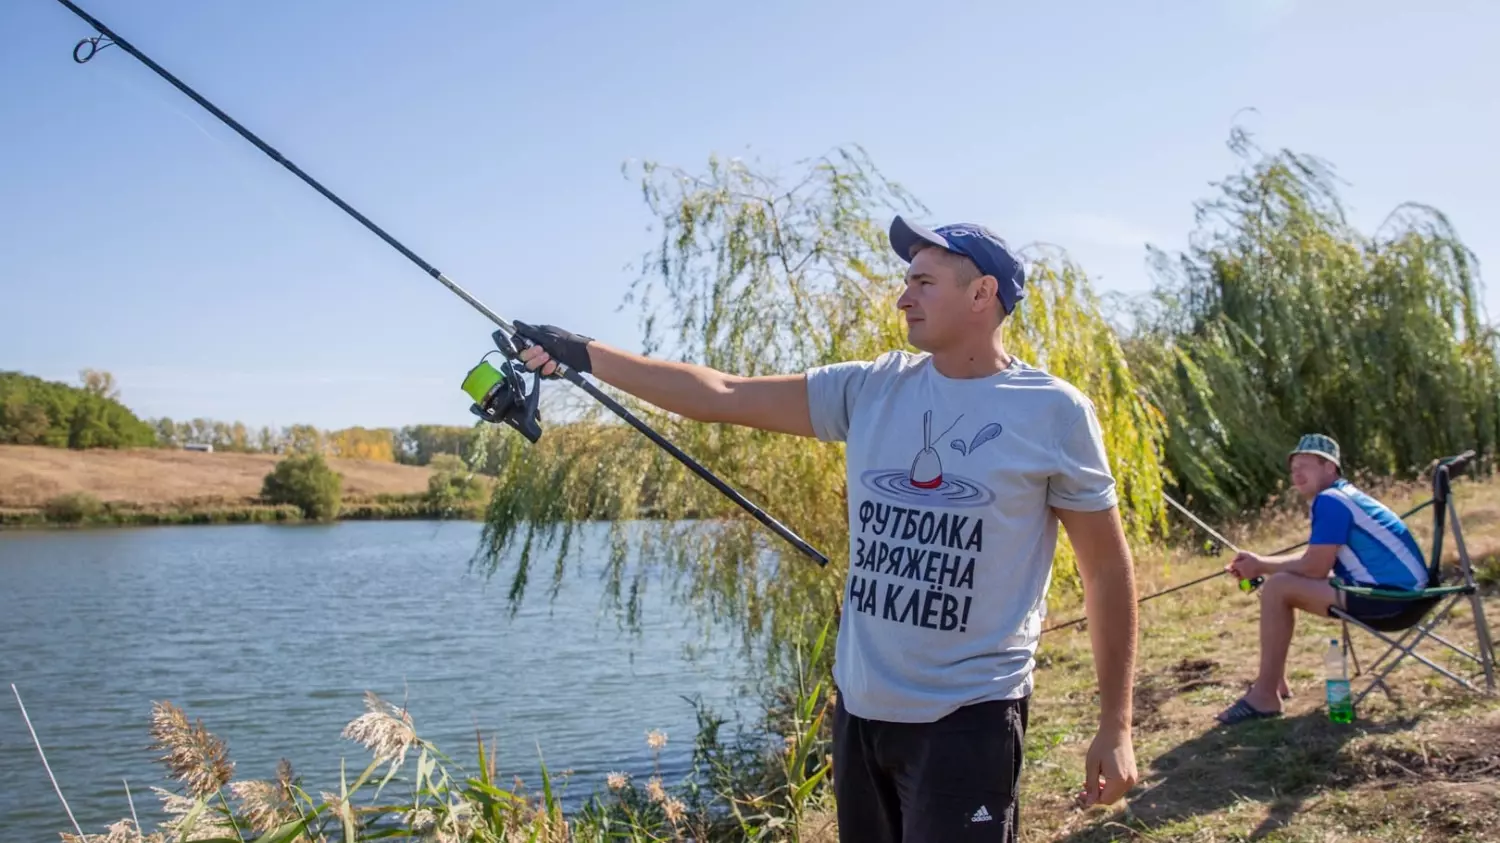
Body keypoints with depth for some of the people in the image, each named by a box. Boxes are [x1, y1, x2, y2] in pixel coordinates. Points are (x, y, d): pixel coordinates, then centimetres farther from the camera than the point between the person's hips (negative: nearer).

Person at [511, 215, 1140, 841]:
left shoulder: (1054, 412, -6)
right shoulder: (871, 389, 3)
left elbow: (1108, 568, -1)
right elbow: (722, 396, 3)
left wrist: (1115, 726, -1)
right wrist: (584, 355, 1)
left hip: (968, 719, -4)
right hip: (858, 707, 4)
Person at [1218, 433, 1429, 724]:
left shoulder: (1330, 501, -16)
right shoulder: (1340, 497, 16)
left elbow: (1314, 568, -19)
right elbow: (1315, 560, 20)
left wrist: (1261, 565, -5)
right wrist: (1261, 563, 7)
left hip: (1392, 594, -11)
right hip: (1393, 589, 11)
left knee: (1277, 589, -18)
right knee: (1285, 582, 16)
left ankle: (1264, 696, -12)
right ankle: (1274, 681, 19)